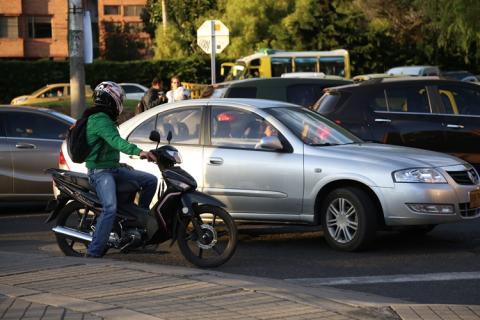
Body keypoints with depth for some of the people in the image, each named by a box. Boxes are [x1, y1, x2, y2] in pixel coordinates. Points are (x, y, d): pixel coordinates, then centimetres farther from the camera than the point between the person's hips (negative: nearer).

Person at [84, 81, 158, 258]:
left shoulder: (102, 118, 19)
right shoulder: (99, 120, -16)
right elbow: (115, 141, -32)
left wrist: (119, 163, 30)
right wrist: (139, 152, -44)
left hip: (113, 168, 10)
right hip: (100, 172, -10)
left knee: (150, 180, 5)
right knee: (110, 209, -29)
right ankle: (94, 251, -29)